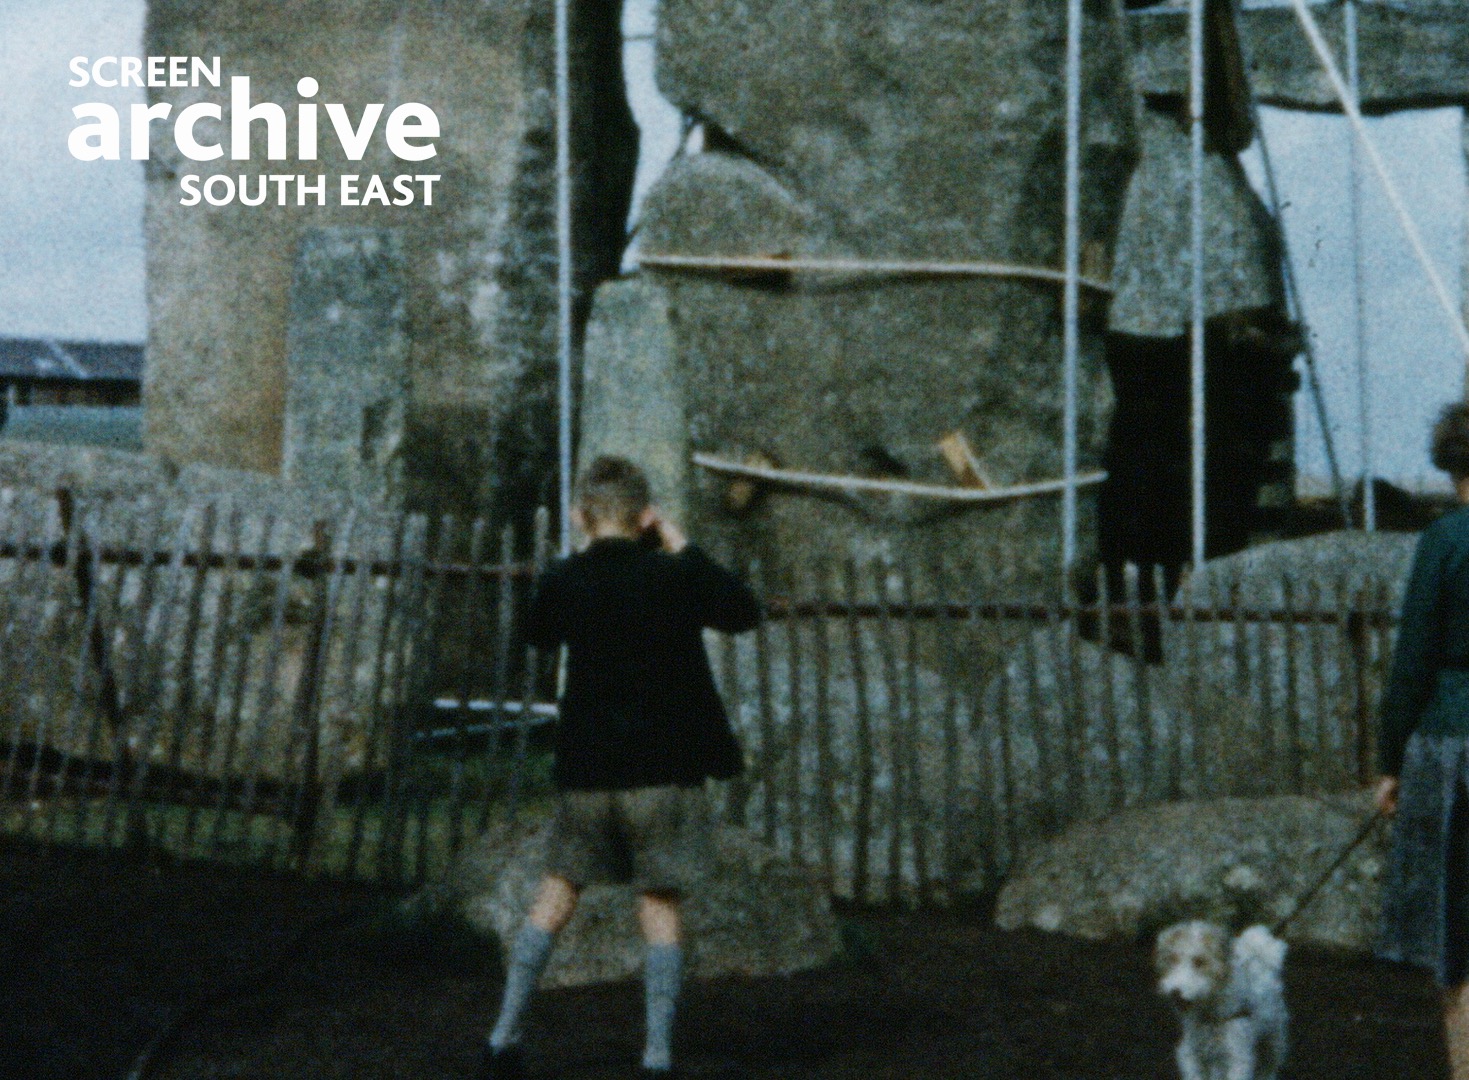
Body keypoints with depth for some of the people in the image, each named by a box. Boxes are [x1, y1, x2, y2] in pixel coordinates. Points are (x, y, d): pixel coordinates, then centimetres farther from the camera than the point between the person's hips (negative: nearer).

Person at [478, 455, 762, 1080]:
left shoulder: (563, 582, -1)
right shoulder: (676, 576, -9)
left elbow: (536, 633, 19)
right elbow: (744, 613, 5)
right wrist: (683, 547, 7)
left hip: (585, 770, 2)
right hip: (666, 769, -2)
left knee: (557, 894, 14)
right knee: (661, 906, 4)